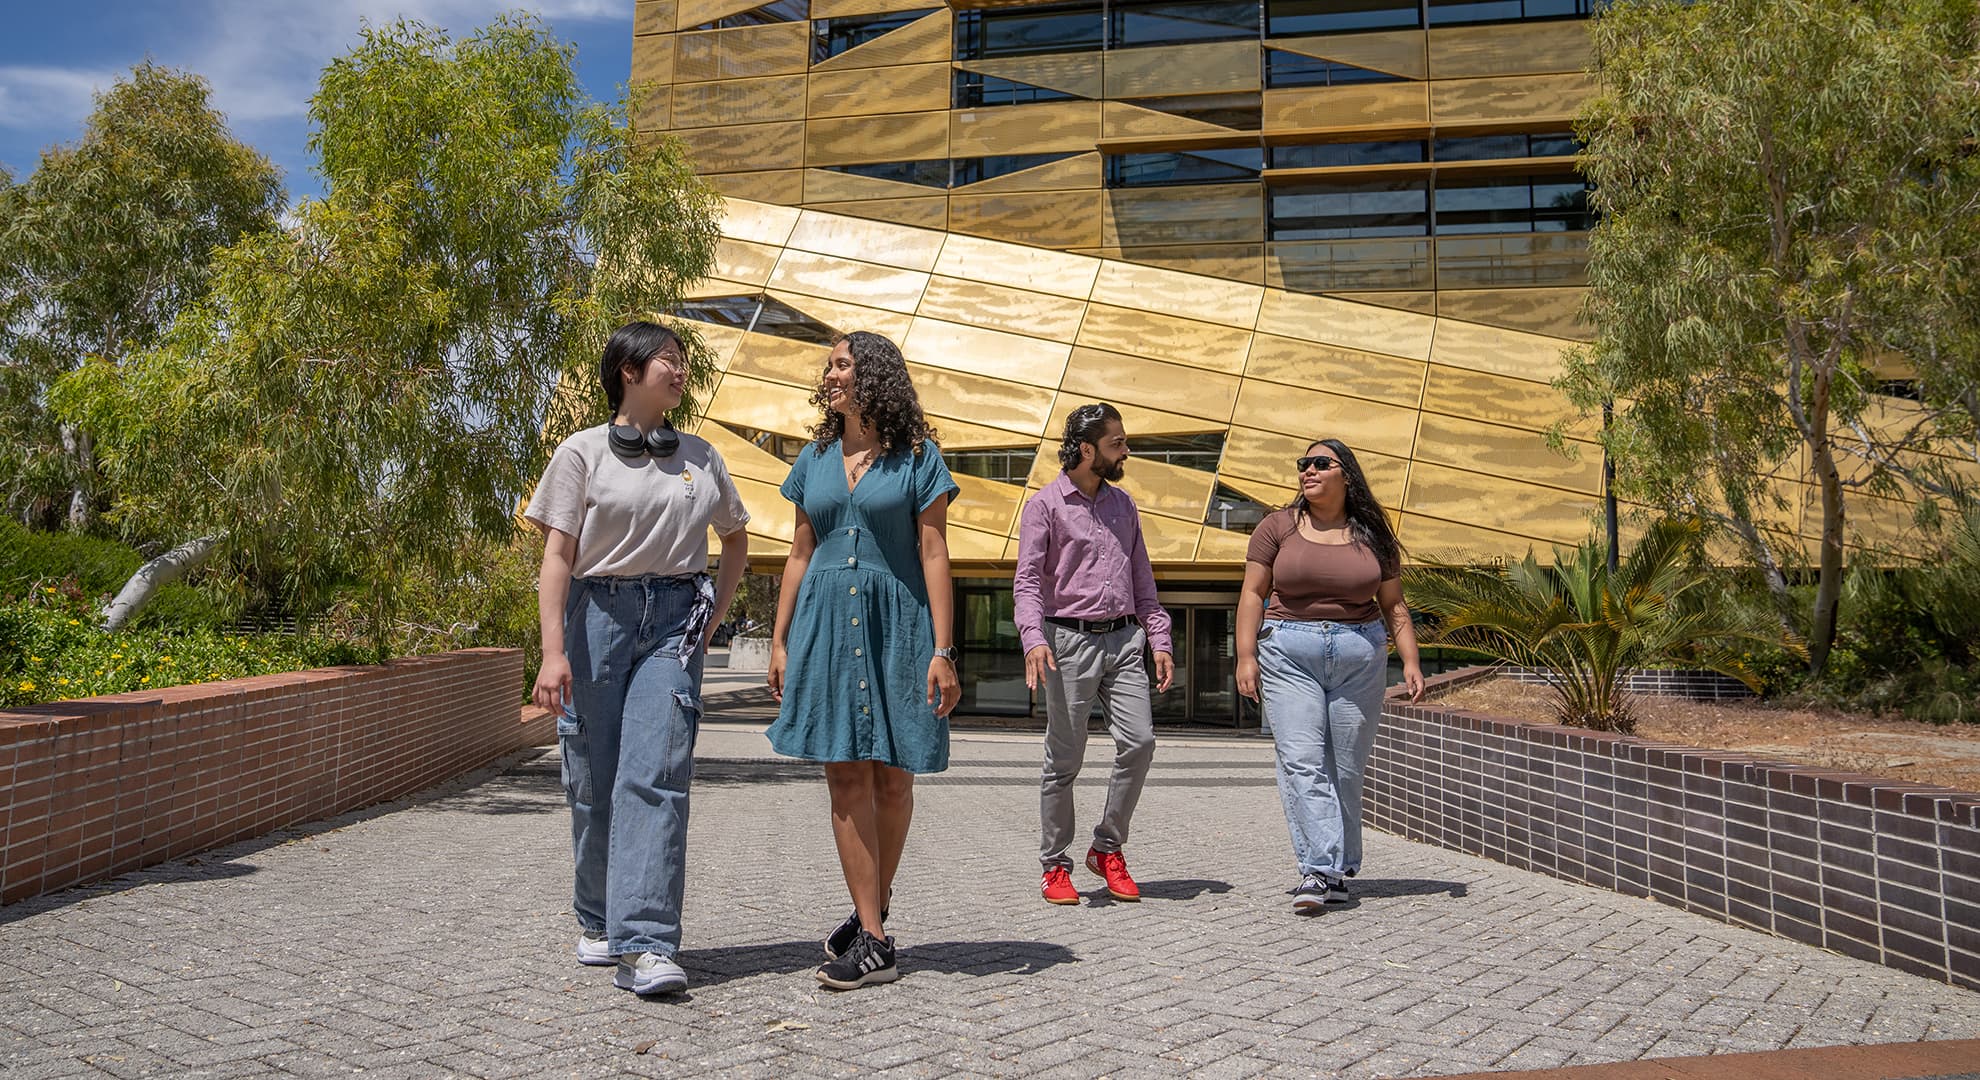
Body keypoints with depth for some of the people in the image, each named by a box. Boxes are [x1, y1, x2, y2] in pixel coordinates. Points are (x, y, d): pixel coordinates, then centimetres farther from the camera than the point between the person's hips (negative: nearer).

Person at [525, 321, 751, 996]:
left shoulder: (701, 458, 12)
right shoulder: (583, 452, 2)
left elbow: (735, 537, 25)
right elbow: (557, 557, -3)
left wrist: (715, 613, 13)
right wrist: (553, 651, -12)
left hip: (673, 620, 1)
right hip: (597, 616, -1)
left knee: (655, 775, -12)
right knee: (594, 780, 4)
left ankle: (644, 945, -14)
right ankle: (597, 920, 26)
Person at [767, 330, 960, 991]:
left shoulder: (917, 457, 0)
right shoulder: (814, 459, 12)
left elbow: (934, 555, -5)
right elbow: (799, 554, 14)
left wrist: (943, 650, -11)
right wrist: (780, 640, 10)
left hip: (896, 622, -3)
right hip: (826, 621, 3)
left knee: (892, 777, 3)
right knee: (846, 776, -3)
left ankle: (871, 914, 20)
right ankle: (873, 937, 2)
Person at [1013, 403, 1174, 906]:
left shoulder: (1123, 504, 16)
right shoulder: (1045, 505, -1)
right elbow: (1027, 581, -8)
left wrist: (1159, 639, 11)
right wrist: (1034, 639, -23)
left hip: (1123, 640, 5)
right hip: (1071, 641, -4)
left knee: (1139, 740, -8)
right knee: (1064, 758, 0)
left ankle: (1108, 849, 9)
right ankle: (1055, 866, 13)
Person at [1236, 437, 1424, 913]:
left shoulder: (1372, 536, 9)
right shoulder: (1277, 528, 5)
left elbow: (1393, 605, 13)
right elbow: (1253, 593, 2)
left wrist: (1411, 660, 3)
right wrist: (1246, 655, -7)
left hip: (1360, 658, 1)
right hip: (1289, 656, -1)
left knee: (1346, 768, 3)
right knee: (1301, 761, -12)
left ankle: (1338, 871, 15)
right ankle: (1318, 869, -14)